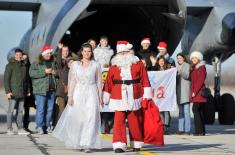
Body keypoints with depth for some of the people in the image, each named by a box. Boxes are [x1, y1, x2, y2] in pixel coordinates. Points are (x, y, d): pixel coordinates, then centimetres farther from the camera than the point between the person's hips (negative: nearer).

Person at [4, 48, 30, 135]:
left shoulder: (23, 65, 13)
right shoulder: (10, 65, -4)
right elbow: (6, 79, -7)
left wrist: (28, 90, 14)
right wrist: (8, 91, -15)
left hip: (22, 93, 6)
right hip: (13, 93, -6)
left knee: (20, 111, 8)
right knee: (11, 111, -3)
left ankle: (20, 129, 11)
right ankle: (9, 129, 0)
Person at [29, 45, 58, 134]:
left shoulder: (53, 62, 16)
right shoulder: (36, 62, 0)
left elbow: (58, 72, 29)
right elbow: (31, 73, -12)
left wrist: (55, 72, 4)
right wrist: (44, 72, -17)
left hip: (51, 90, 5)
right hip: (40, 90, -5)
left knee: (50, 109, 7)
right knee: (40, 109, -9)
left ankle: (47, 126, 14)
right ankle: (39, 126, -4)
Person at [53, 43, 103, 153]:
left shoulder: (96, 65, 6)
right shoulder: (75, 64, 7)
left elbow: (99, 82, 7)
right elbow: (72, 81, 4)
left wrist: (100, 97, 3)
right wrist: (70, 96, -2)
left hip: (91, 94, -1)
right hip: (78, 93, 1)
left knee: (90, 119, -10)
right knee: (77, 119, 1)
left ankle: (87, 144, -10)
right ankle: (78, 143, 21)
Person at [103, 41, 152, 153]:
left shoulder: (138, 64, 5)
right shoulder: (114, 66, 7)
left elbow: (145, 80, 2)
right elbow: (108, 83, 7)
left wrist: (147, 96, -2)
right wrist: (106, 98, 7)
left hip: (134, 99, 0)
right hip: (119, 99, 0)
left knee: (135, 122, 7)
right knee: (119, 121, -8)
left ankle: (136, 144, 21)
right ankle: (119, 145, -10)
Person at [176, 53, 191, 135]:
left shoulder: (187, 66, 0)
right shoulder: (178, 67, 19)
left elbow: (187, 76, -13)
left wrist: (180, 72, -30)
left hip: (185, 90, -6)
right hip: (179, 90, 7)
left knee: (186, 111, -9)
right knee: (181, 112, 6)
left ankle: (187, 129, -9)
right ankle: (181, 129, 8)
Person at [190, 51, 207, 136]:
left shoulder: (201, 68, -8)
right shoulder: (194, 68, 18)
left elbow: (201, 81, -15)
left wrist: (195, 92, -17)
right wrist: (192, 92, 11)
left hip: (199, 93, -9)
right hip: (195, 93, 9)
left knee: (196, 109, -13)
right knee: (200, 111, 8)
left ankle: (199, 130, -14)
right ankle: (202, 131, 9)